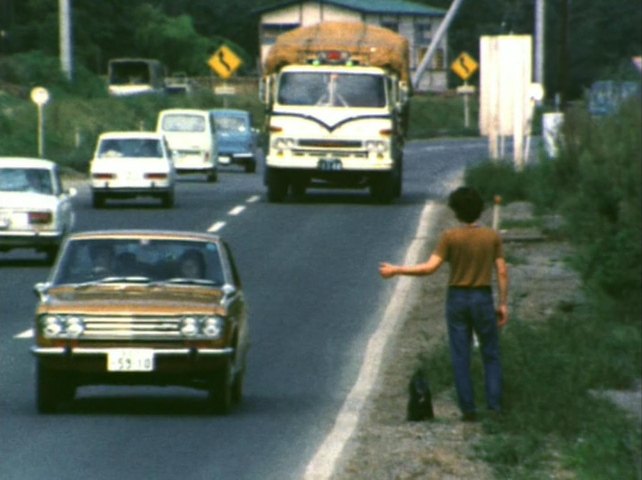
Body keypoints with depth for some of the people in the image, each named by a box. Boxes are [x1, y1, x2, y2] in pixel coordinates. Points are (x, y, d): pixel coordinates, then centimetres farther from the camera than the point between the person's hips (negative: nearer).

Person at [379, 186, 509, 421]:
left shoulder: (450, 237, -10)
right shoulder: (492, 236, -4)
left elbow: (430, 268, -12)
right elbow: (502, 272, -4)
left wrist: (396, 270, -4)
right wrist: (503, 304, 5)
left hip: (457, 299, -1)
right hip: (483, 299, 1)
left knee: (461, 357, 6)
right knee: (491, 355, 11)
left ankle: (468, 409, 4)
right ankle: (494, 406, 4)